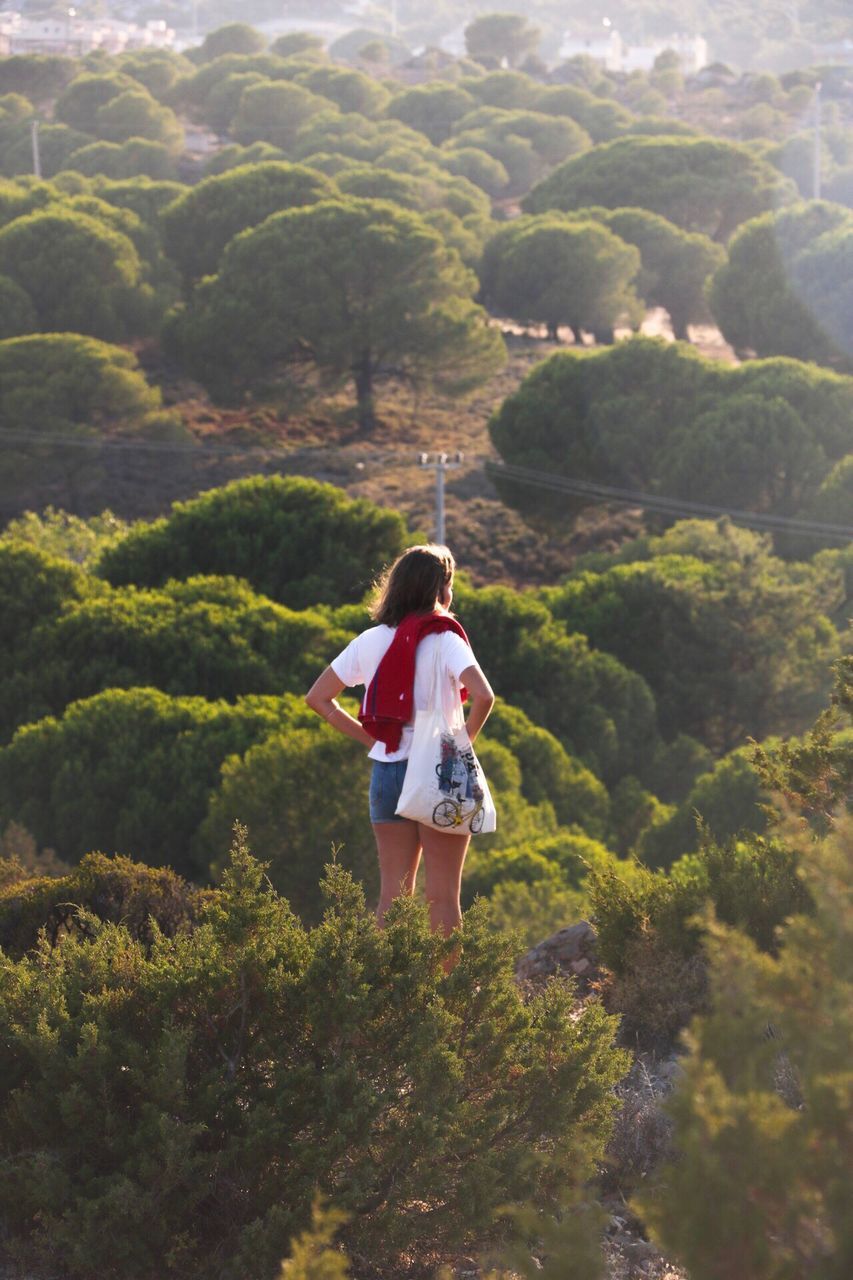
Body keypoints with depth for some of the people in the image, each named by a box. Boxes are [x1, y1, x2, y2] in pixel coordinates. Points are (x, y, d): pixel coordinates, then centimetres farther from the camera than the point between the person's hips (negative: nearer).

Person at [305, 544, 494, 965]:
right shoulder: (444, 640, -9)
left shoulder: (371, 641, 6)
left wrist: (367, 737, 9)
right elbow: (483, 697, -23)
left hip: (386, 772, 4)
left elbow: (317, 698, 10)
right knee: (443, 896, 1)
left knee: (392, 893, 9)